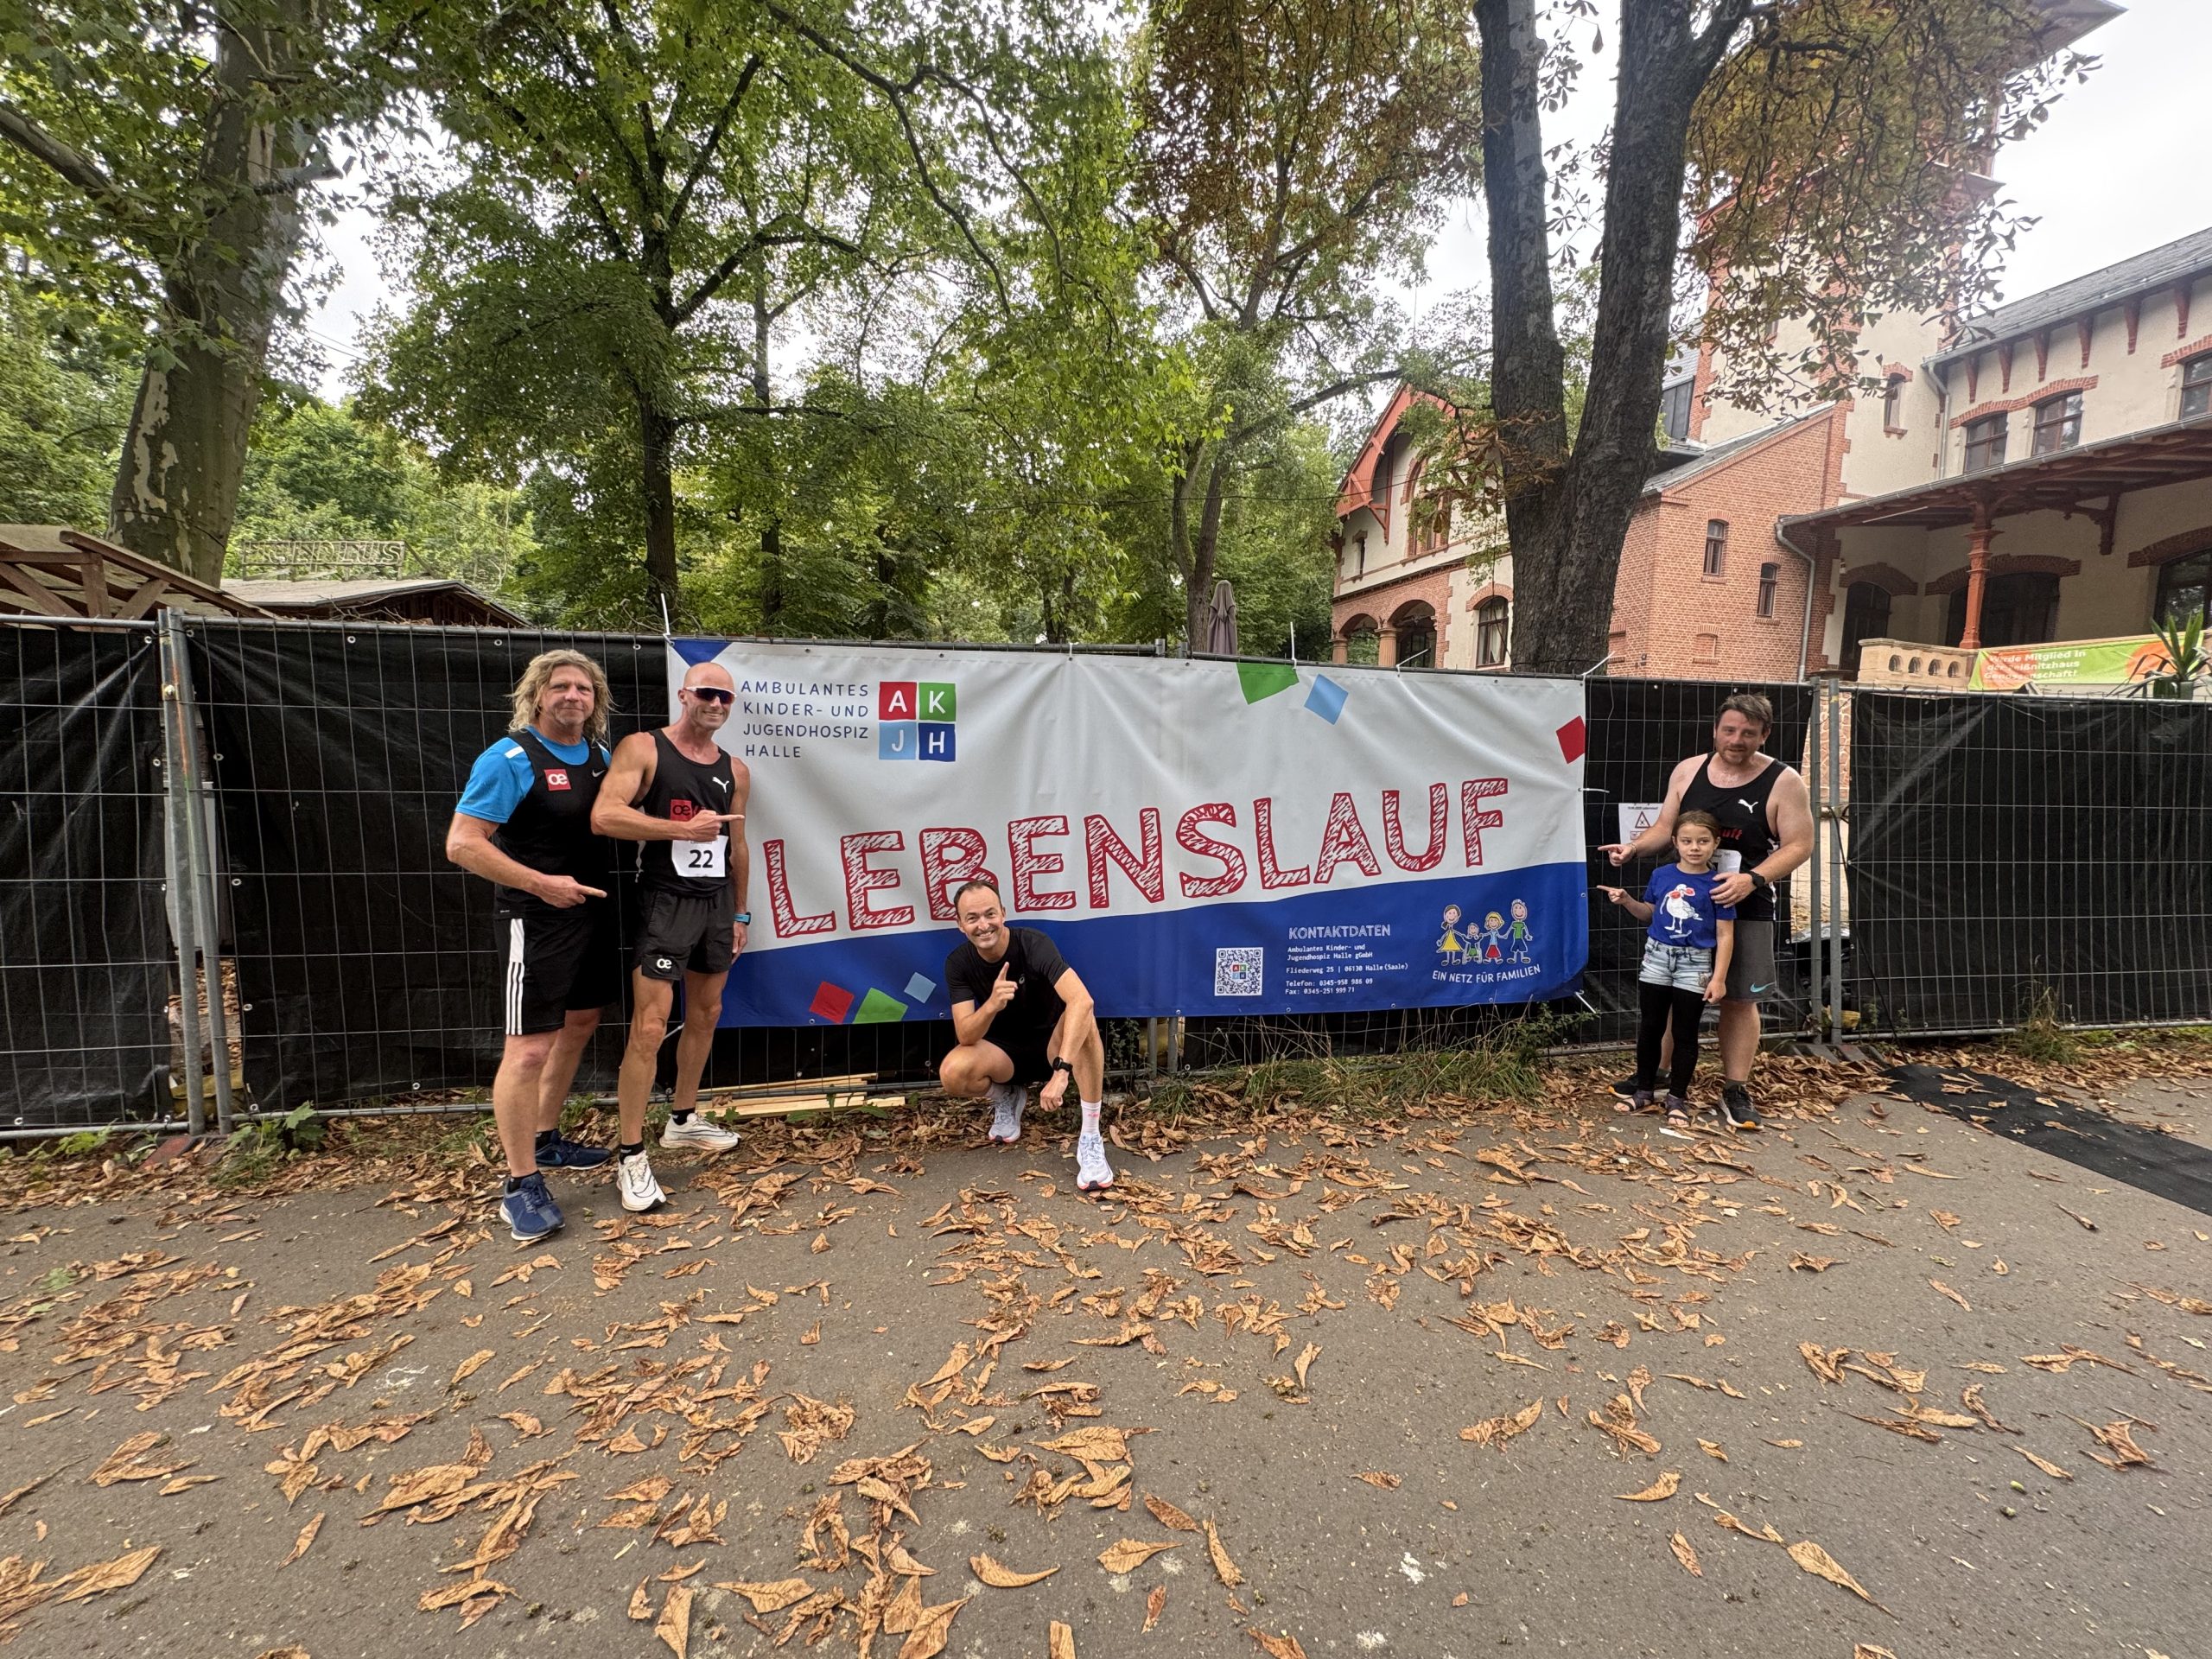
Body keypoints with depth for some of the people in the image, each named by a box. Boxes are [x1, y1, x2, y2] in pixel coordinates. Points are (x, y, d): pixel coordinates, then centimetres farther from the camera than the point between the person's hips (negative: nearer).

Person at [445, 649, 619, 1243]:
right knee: (529, 1048, -6)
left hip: (593, 909, 8)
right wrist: (541, 883, -22)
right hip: (536, 919, -8)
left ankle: (545, 1139, 37)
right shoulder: (510, 759, -14)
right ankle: (520, 1184, 7)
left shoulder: (599, 755, 8)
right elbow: (462, 844, -18)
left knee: (580, 1023, 18)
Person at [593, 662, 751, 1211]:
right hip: (665, 901, -6)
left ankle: (684, 1119, 34)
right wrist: (685, 828, -20)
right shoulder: (642, 748, -6)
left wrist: (740, 913, 16)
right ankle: (630, 1158, 0)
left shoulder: (736, 771, 10)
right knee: (649, 1028, -10)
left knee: (705, 1014, 16)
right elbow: (604, 817, -19)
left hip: (718, 903, 6)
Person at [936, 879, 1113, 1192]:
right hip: (1005, 1053, 3)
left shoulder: (1033, 944, -25)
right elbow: (965, 1036, -19)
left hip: (1051, 1045, -3)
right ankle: (1006, 1098, 7)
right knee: (952, 1073, -29)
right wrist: (992, 1004, -41)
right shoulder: (958, 963, -12)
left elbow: (1082, 1001, -41)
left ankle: (1090, 1138, -26)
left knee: (1081, 1018, -37)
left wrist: (1061, 1070, -51)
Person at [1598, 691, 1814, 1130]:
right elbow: (1665, 828, 10)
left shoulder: (1784, 782, -7)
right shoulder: (1688, 770, 2)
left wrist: (1752, 879, -24)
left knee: (1740, 999, 4)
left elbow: (1799, 845, -9)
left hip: (1746, 909, -3)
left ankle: (1736, 1090, 17)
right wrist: (1633, 848, -10)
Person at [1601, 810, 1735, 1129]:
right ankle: (1644, 1090, 24)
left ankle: (1677, 1097, 19)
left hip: (1694, 965, -3)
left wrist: (1719, 977, -12)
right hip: (1656, 959, 3)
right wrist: (1626, 900, -4)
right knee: (1649, 1029, 11)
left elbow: (1725, 935, -8)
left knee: (1684, 1035, 7)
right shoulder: (1661, 875, 1)